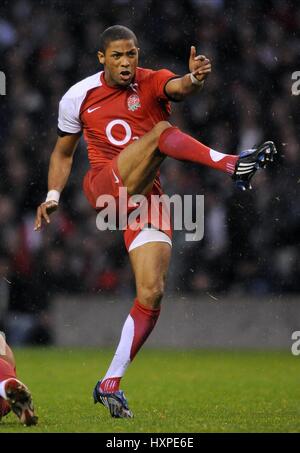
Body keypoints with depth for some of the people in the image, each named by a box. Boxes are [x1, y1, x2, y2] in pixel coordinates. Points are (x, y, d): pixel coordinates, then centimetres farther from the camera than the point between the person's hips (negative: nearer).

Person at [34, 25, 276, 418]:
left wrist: (194, 80, -48)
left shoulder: (151, 83, 0)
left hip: (147, 196, 2)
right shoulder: (79, 97, 5)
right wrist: (53, 196, 9)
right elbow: (63, 152, 20)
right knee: (161, 131, -26)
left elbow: (177, 87, -26)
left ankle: (110, 384, 1)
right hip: (104, 187, -2)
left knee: (152, 294, -8)